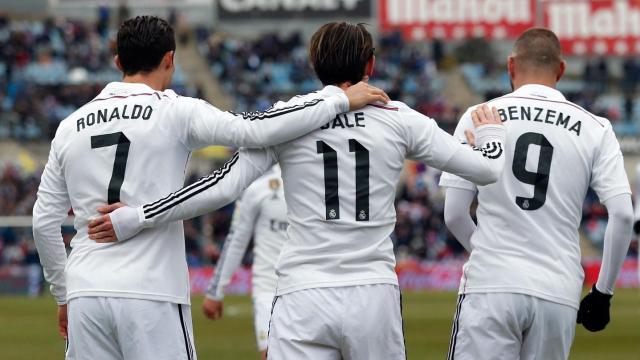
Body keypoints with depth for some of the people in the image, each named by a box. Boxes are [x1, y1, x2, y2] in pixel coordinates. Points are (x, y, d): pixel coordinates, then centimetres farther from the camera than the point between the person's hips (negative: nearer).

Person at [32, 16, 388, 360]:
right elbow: (256, 130, -16)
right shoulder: (175, 113, -3)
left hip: (86, 295, 4)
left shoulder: (70, 126, 12)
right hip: (151, 295, -4)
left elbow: (45, 221, 13)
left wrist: (63, 294, 25)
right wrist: (343, 100, -9)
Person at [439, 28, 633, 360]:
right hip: (558, 293, 2)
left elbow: (454, 214, 4)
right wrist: (603, 292, 8)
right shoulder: (594, 129, 6)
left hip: (491, 284, -2)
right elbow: (622, 214, -2)